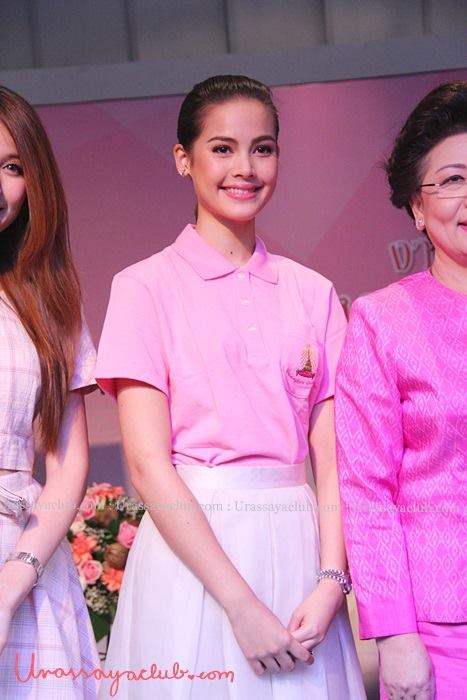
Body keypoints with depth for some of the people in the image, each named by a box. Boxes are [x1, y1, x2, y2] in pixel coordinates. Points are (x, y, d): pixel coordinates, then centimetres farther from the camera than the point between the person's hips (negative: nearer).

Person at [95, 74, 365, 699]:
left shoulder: (313, 294, 9)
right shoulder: (146, 288, -1)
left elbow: (333, 459, 3)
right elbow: (148, 464, -9)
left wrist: (332, 580, -13)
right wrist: (241, 604, -15)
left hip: (298, 554, 3)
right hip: (190, 553, -3)